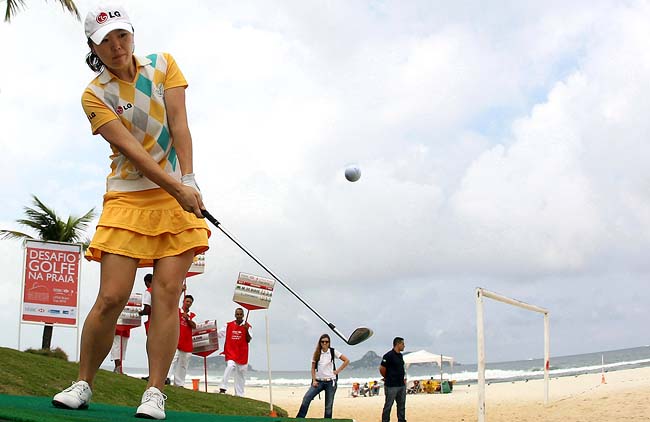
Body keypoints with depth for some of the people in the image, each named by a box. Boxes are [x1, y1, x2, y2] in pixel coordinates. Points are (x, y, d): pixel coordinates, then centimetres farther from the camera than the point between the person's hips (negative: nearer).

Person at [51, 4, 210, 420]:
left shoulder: (163, 65, 7)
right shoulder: (94, 95, 0)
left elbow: (179, 124, -2)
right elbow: (130, 149, -11)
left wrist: (189, 180, -13)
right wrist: (177, 189, -21)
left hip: (180, 192, 1)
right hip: (128, 198, -1)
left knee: (167, 293, -9)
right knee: (112, 297, -9)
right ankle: (83, 384, 9)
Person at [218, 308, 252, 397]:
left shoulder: (247, 326, 2)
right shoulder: (228, 325, 6)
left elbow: (248, 340, -5)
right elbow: (218, 334, 6)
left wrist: (246, 330, -19)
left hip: (242, 354, 1)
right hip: (230, 352, -1)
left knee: (240, 374, 8)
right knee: (230, 366, -28)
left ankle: (239, 394, 17)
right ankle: (223, 388, -26)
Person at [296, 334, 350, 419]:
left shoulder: (333, 352, 0)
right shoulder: (317, 353, 5)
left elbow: (347, 361, 1)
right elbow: (313, 368, 7)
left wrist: (338, 371, -3)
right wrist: (314, 380, -4)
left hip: (330, 381, -1)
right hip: (318, 381, 1)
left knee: (328, 405, 2)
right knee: (306, 398, -17)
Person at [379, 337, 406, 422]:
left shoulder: (400, 355, 12)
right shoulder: (389, 355, -15)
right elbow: (382, 369, -13)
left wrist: (403, 378, 14)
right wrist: (387, 378, 0)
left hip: (402, 385, 8)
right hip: (391, 386, -8)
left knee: (402, 405, 12)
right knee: (388, 405, 0)